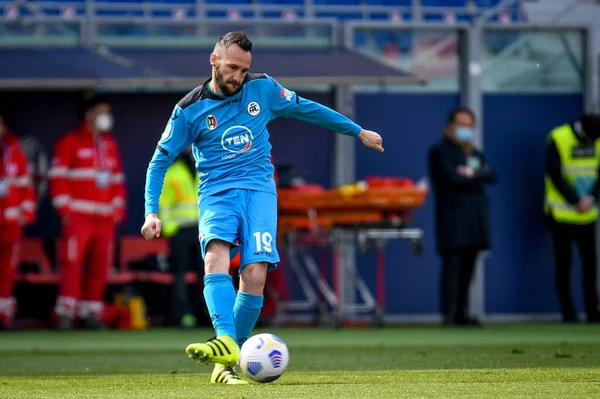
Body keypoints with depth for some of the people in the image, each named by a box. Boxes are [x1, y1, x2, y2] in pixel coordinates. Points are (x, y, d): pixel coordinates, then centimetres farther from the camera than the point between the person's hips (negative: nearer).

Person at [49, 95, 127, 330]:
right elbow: (57, 177, -5)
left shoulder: (110, 145, 19)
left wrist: (118, 207, 13)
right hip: (78, 217, -6)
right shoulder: (69, 143, 0)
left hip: (105, 218, 6)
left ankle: (91, 312, 9)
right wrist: (65, 208, -11)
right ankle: (66, 312, -12)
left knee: (100, 266, 3)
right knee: (72, 262, -12)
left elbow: (118, 179, 23)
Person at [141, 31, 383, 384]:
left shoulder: (263, 89, 5)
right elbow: (160, 160, 5)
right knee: (216, 253, -31)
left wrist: (358, 132, 24)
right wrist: (152, 212, -7)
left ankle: (228, 363, -7)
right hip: (217, 193, -1)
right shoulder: (190, 109, 1)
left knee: (255, 275, -18)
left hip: (259, 190, 1)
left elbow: (307, 109, 18)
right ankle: (226, 343, -48)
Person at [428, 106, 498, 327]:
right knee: (452, 264, -11)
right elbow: (451, 177, -14)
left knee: (468, 267, 5)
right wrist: (477, 177, -3)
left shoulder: (475, 152, 23)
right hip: (453, 216, -7)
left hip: (475, 216, 7)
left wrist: (472, 174, -7)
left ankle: (462, 312, 8)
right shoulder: (440, 151, 0)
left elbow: (492, 175, 8)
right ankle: (448, 313, -13)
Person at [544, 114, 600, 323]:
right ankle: (568, 313, 4)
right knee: (563, 265, -1)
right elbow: (555, 174, -13)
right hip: (562, 215, -4)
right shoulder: (558, 139, -10)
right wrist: (576, 201, -15)